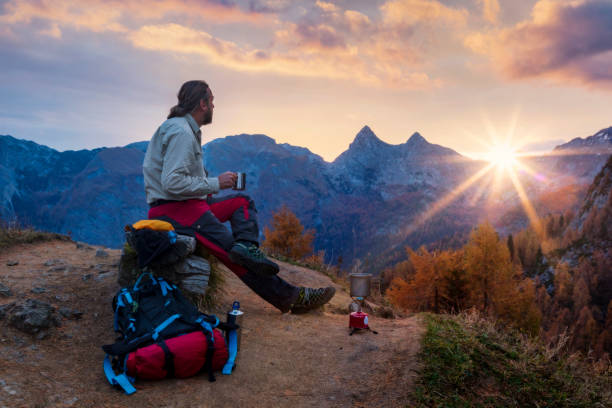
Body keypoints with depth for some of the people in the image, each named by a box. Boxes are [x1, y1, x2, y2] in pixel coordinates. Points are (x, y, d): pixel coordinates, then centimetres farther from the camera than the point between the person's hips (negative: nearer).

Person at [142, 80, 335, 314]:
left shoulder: (185, 129, 18)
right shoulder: (181, 131, -15)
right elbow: (172, 183, -24)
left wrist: (212, 184, 9)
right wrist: (215, 184, -14)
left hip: (187, 204, 11)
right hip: (173, 209, -11)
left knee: (242, 202, 15)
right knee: (231, 252, -12)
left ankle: (245, 244, -16)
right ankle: (292, 298, -10)